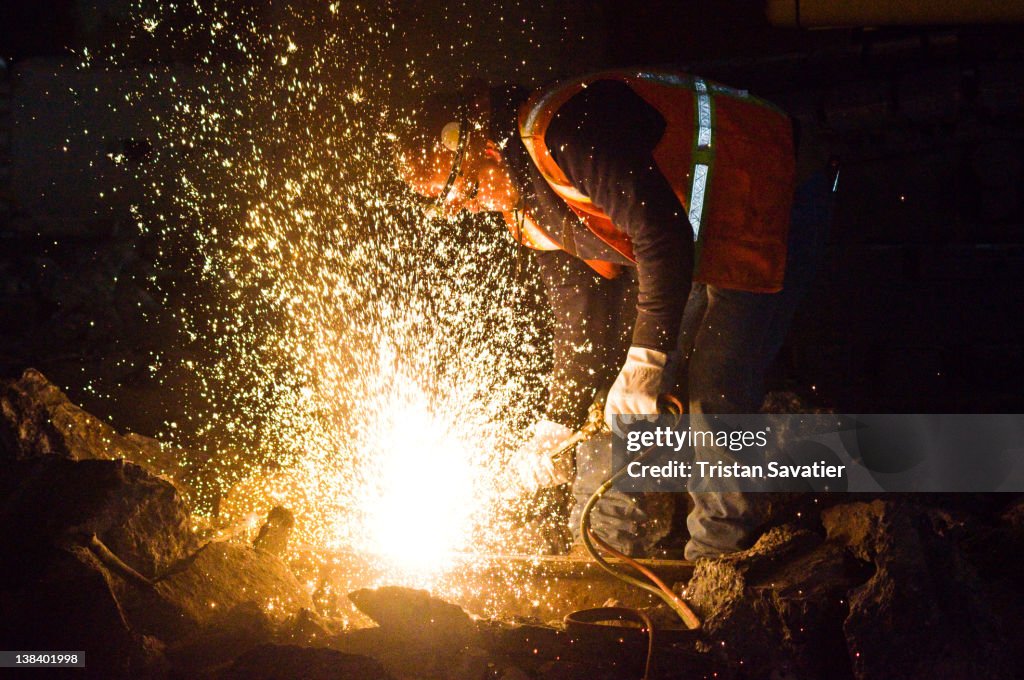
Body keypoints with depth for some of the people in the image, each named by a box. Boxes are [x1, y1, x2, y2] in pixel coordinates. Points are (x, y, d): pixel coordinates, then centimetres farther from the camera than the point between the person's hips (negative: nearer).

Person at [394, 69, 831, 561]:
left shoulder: (563, 128, -26)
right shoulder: (530, 210, 6)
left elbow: (662, 233, -32)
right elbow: (580, 317, 9)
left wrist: (647, 360, -30)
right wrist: (556, 426, 5)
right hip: (698, 241, 10)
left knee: (716, 392, -15)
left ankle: (721, 555, -6)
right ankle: (611, 538, 13)